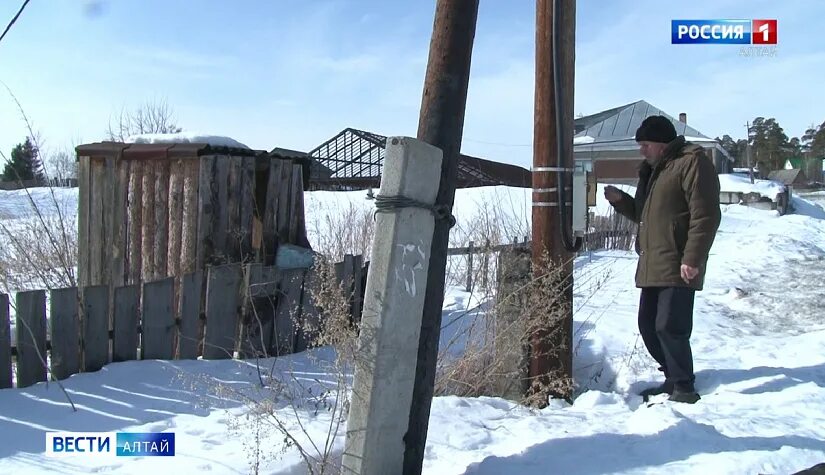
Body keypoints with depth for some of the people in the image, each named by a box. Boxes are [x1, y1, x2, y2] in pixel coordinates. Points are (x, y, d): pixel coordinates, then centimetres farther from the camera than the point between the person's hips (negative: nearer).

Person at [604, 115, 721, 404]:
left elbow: (705, 215, -17)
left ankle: (684, 387, 5)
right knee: (648, 325, 12)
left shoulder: (691, 162, -9)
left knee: (669, 326, -10)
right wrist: (620, 201, 10)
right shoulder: (652, 170, 21)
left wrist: (692, 258, -22)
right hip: (651, 266, 10)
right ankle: (673, 378, 26)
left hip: (677, 267, -10)